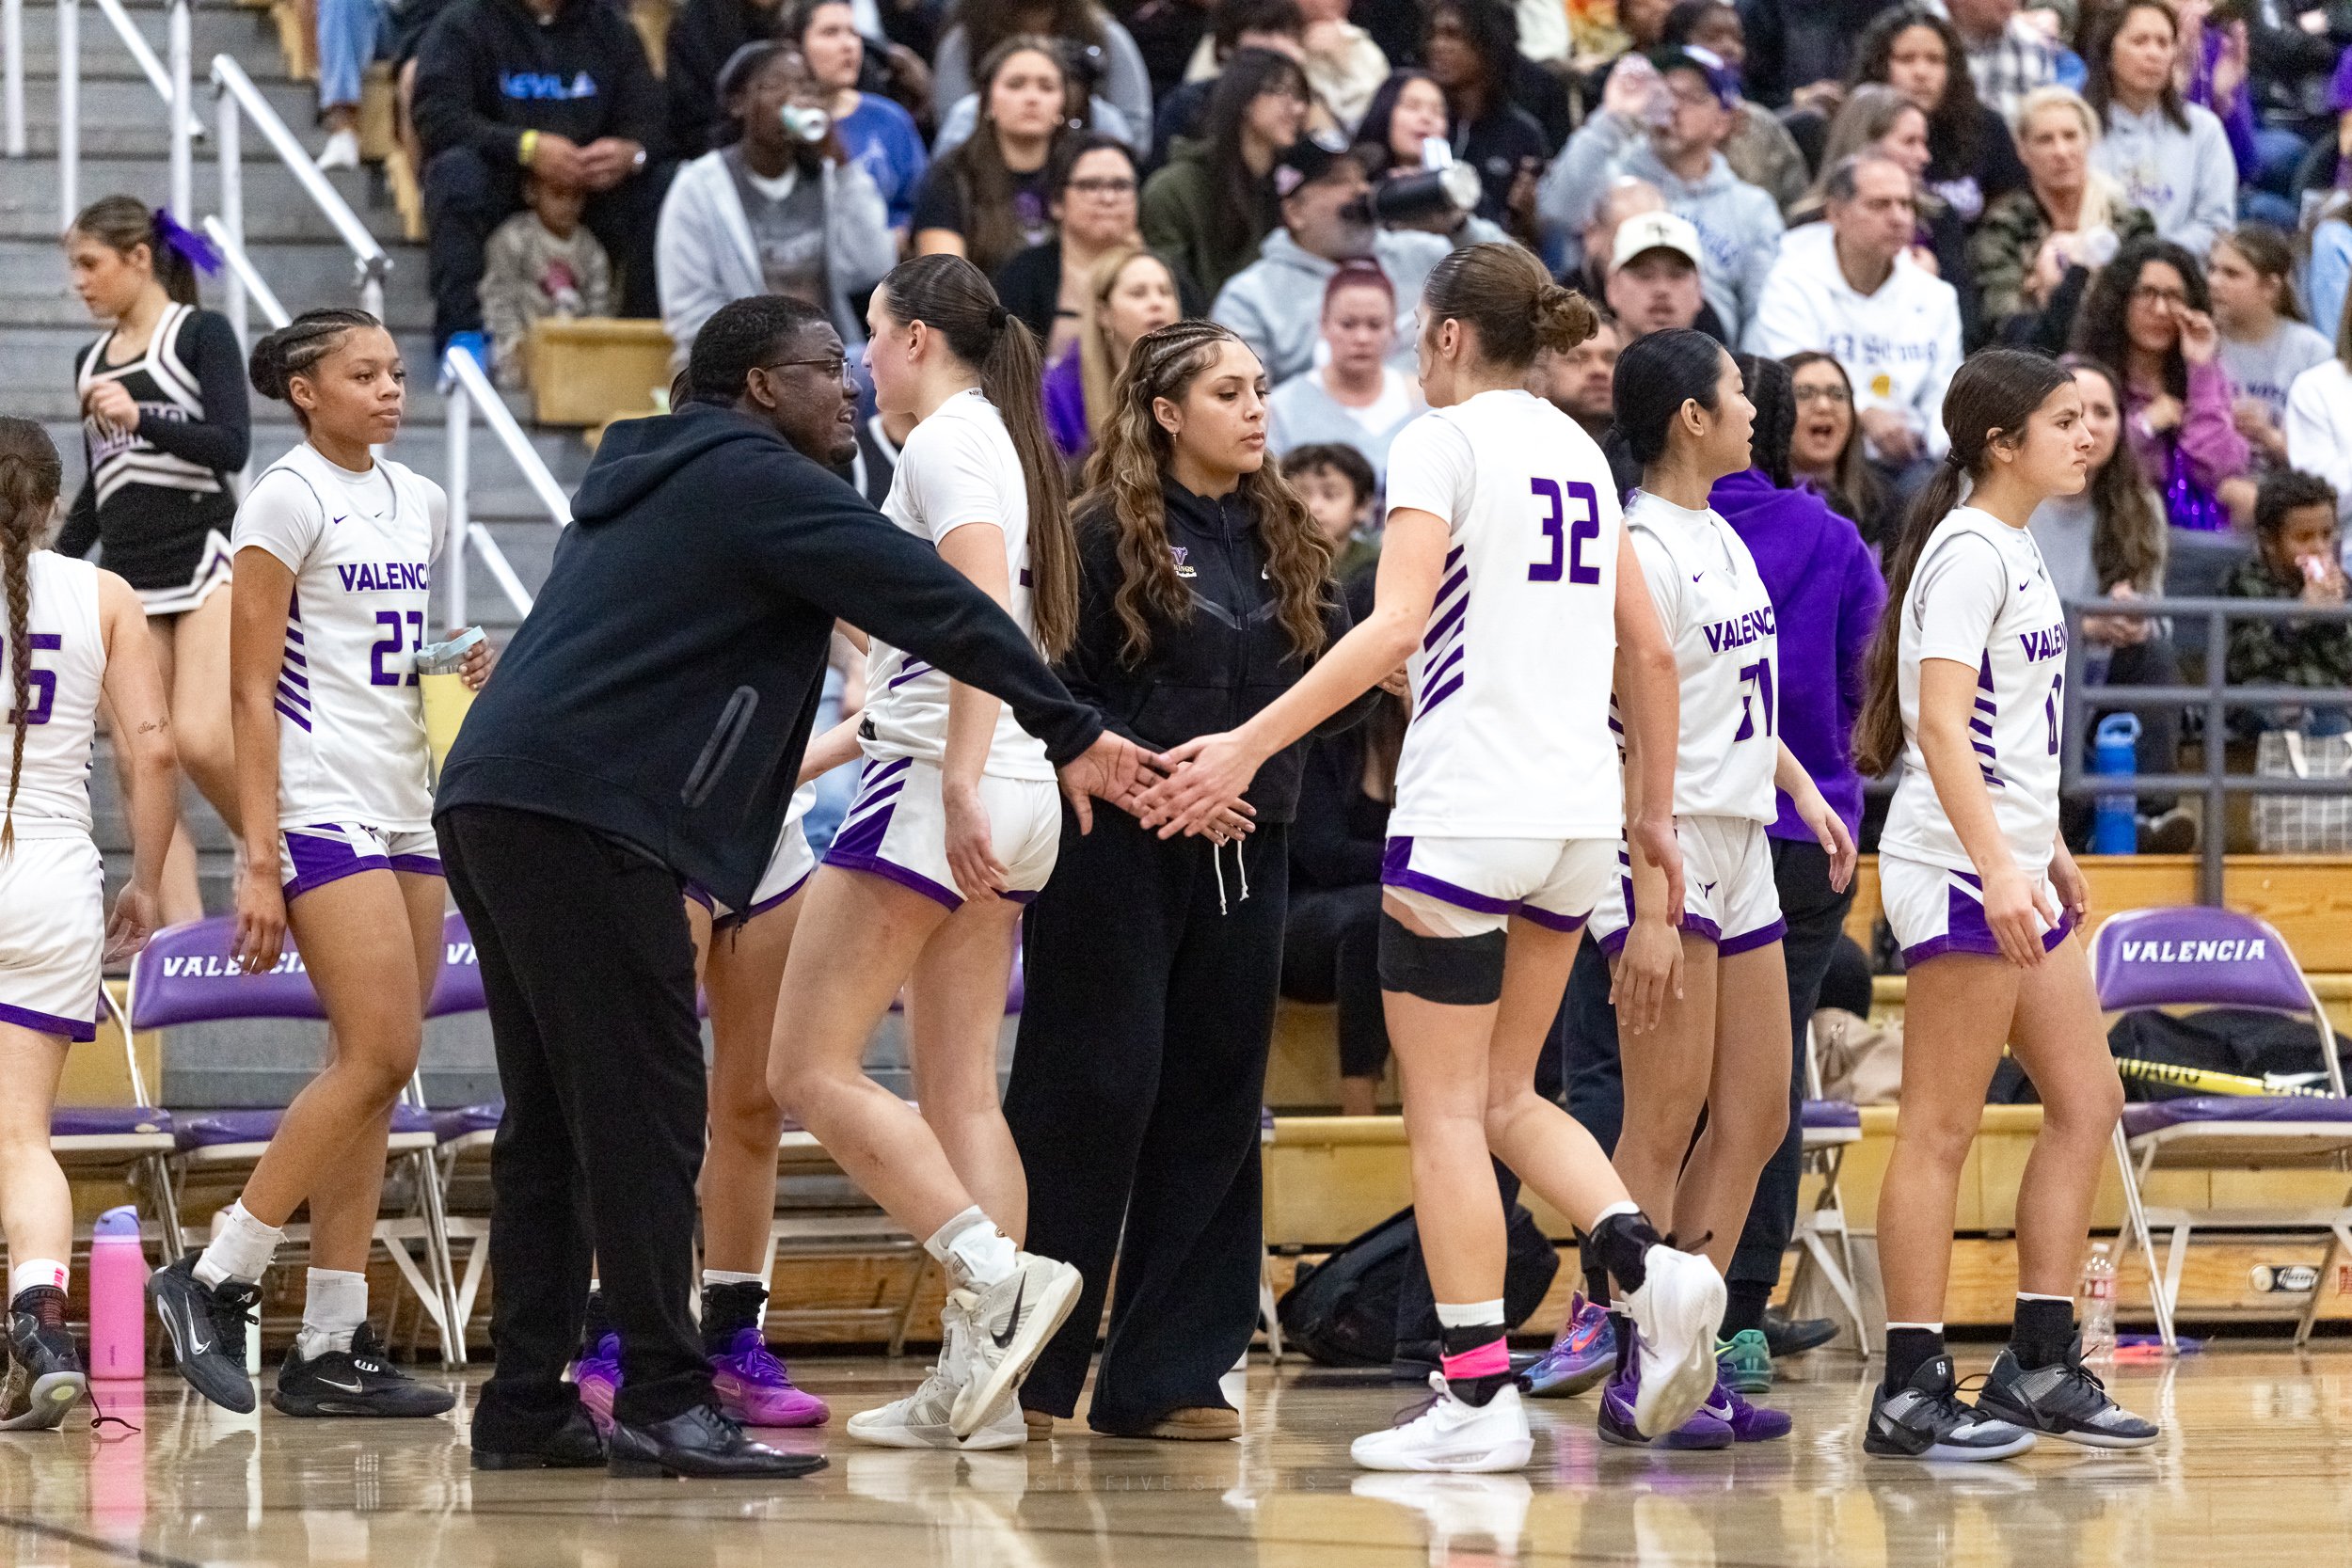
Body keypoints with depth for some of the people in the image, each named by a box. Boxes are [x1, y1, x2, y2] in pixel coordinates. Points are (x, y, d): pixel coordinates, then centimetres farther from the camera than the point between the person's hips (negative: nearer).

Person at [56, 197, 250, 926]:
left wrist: (140, 418, -22)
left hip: (206, 563, -6)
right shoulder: (91, 363, 16)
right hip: (129, 583, 6)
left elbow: (233, 445, -11)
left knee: (201, 742, -22)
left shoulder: (201, 333, -1)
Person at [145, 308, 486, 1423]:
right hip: (323, 810, -7)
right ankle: (216, 1278, -7)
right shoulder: (288, 501, -7)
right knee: (379, 1053, -16)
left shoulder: (421, 505, 15)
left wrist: (460, 672, 4)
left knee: (370, 1075, 3)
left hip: (410, 814, 7)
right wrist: (258, 860, -16)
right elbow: (251, 690, -10)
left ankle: (331, 1347, 4)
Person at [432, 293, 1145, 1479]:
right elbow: (931, 603, -8)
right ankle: (664, 1402, -11)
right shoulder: (759, 481, -3)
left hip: (492, 803, 10)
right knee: (644, 1107, -9)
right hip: (582, 812, -10)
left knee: (554, 1114, 11)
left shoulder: (652, 481, 27)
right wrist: (1070, 733, -5)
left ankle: (525, 1403, 11)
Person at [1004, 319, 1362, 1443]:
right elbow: (1053, 689, -10)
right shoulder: (1107, 536, -6)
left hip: (1244, 849, 6)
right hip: (1115, 850, -6)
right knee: (1091, 1096, -5)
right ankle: (1022, 1372, 2)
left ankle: (1163, 1374, 10)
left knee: (1212, 1103, 5)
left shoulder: (1282, 539, 12)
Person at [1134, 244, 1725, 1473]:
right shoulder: (1579, 450, 15)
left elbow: (1397, 626, -19)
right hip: (1577, 818, 7)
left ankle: (1477, 1395, -3)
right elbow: (1649, 651, 17)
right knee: (1503, 1096, 17)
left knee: (1447, 1111, 0)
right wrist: (1654, 813, 26)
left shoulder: (1444, 440, -7)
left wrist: (1249, 746, -21)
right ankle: (1648, 1267, -5)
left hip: (1467, 808, -7)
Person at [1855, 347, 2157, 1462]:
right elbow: (1941, 723, -23)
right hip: (1960, 870, -10)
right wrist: (1998, 867, -31)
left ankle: (2041, 1366, 15)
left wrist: (2049, 854, 29)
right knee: (1940, 1129, -7)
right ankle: (1911, 1393, -5)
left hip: (2013, 869, 10)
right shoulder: (1968, 552, -13)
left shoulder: (2014, 551, 16)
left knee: (2087, 1103, 10)